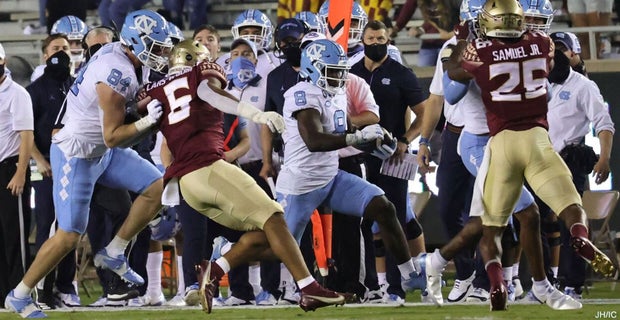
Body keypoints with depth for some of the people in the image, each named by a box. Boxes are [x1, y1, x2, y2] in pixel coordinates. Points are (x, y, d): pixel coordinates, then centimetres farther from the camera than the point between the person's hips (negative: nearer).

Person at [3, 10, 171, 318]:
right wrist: (148, 121, -25)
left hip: (101, 151, 9)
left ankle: (113, 253, 11)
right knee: (69, 235, -5)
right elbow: (112, 137, -24)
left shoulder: (116, 51, -3)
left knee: (156, 188, 1)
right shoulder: (117, 76, -29)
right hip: (77, 156, -9)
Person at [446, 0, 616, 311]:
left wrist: (462, 41, 36)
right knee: (572, 208, 3)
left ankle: (495, 282, -17)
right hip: (536, 137, 1)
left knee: (491, 227, 8)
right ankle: (581, 239, -33)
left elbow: (453, 72, 21)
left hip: (501, 142, -1)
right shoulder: (541, 43, 7)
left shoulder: (479, 52, 0)